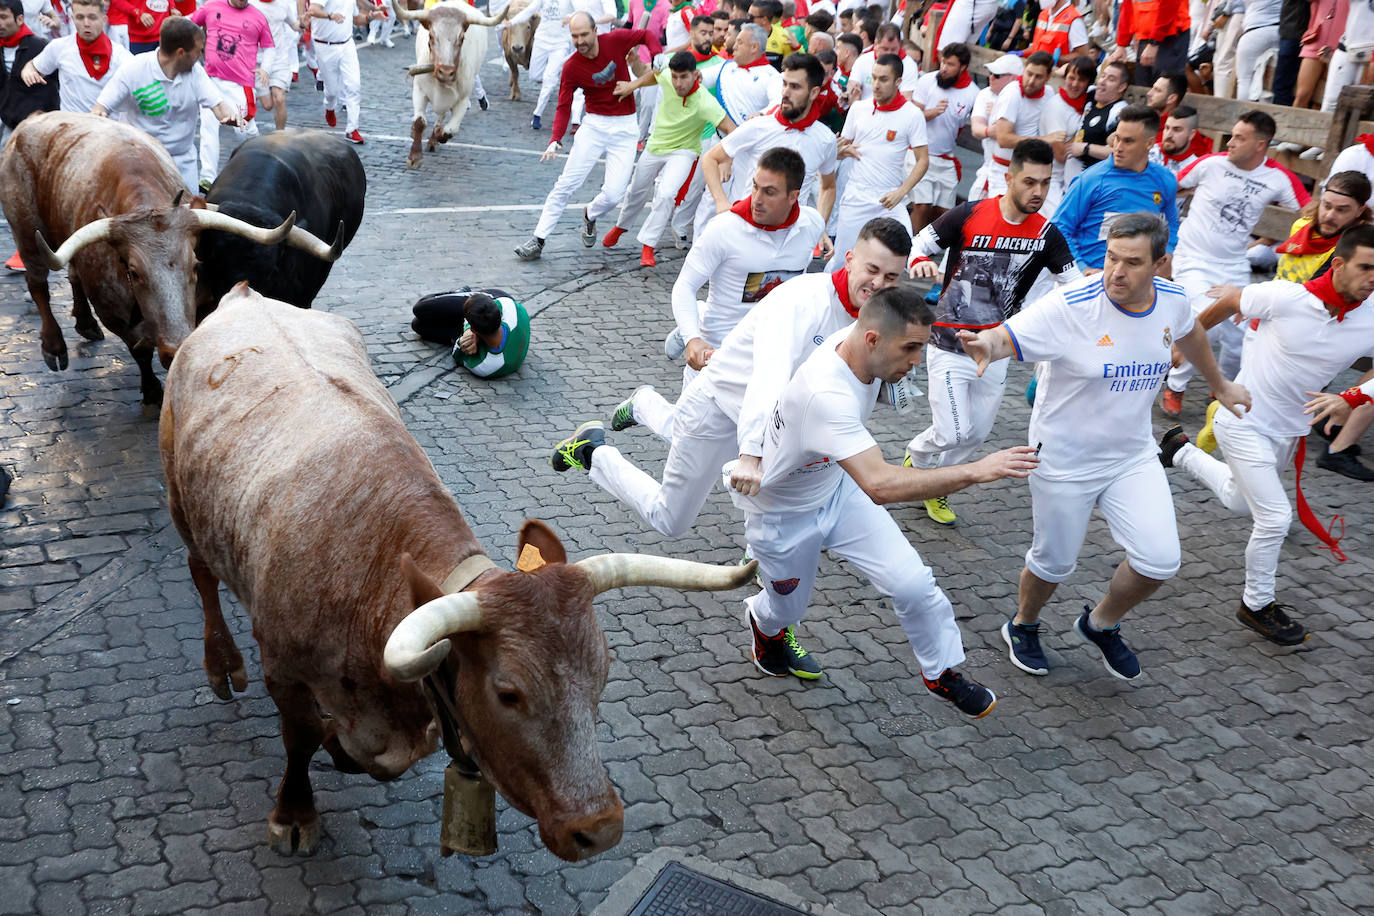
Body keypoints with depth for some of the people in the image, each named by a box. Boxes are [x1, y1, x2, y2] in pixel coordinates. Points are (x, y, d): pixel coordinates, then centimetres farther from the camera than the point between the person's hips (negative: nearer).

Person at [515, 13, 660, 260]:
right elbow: (564, 107, -6)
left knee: (614, 193, -9)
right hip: (594, 124, 0)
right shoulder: (571, 67, -7)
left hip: (625, 128, 0)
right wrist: (555, 140, -21)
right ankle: (538, 241, 1)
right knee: (567, 184, -7)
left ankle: (590, 216, 27)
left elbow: (646, 36, 8)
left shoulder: (616, 40, -8)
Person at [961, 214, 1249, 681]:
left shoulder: (1172, 300, -7)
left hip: (1134, 457, 4)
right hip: (1064, 461, -4)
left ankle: (1100, 624, 26)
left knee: (1160, 561, -5)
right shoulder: (1071, 306, -24)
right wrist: (986, 346, -56)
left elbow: (1190, 333, 15)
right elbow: (1007, 335, -31)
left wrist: (1220, 385, 30)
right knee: (1054, 562, 9)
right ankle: (1023, 626, 43)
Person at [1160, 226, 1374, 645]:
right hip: (1244, 423, -6)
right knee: (1275, 517, -9)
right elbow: (1229, 302, -7)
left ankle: (1182, 452, 48)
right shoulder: (1284, 297, -25)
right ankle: (1257, 605, 13)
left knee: (1240, 502, 25)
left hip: (1289, 430, 6)